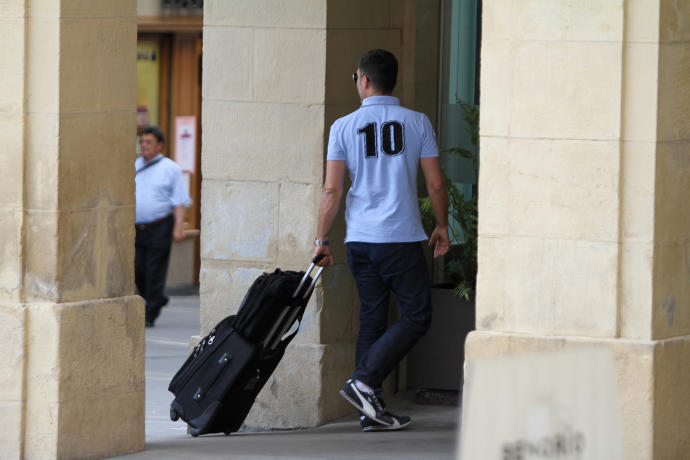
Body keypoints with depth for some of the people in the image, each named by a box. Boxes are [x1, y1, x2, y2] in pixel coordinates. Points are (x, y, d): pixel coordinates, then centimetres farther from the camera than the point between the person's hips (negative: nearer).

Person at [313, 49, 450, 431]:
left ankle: (370, 408, 8)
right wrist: (442, 227, 15)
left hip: (359, 240, 3)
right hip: (403, 238, -3)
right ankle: (364, 381, -11)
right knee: (416, 317, 3)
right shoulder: (417, 123, 0)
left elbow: (332, 190, -2)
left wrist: (322, 239, 5)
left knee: (371, 320, 10)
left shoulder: (344, 127, 1)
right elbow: (436, 185, 1)